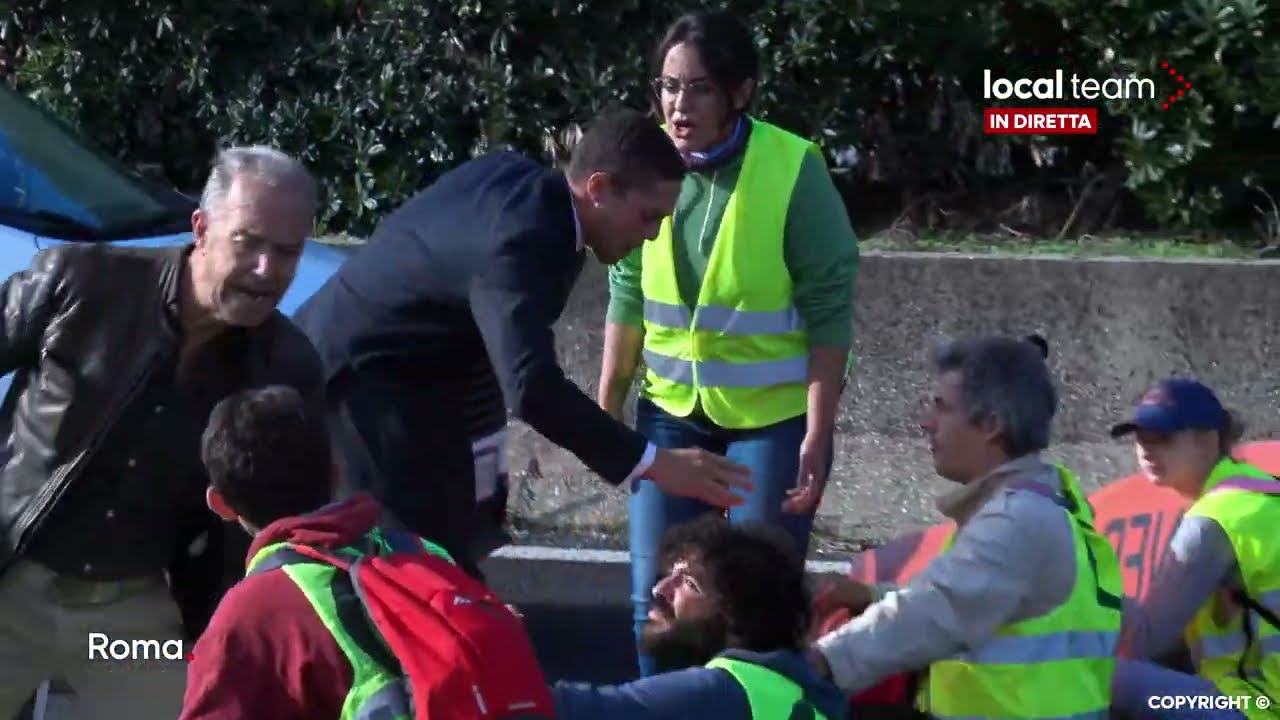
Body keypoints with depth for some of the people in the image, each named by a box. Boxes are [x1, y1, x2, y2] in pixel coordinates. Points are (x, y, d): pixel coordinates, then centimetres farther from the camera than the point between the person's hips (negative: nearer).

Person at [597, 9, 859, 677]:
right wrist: (606, 410, 7)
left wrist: (818, 436, -16)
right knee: (656, 597, 5)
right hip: (670, 410, 4)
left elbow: (829, 314, -13)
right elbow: (628, 295, 6)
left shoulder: (793, 170, -16)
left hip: (774, 418, -4)